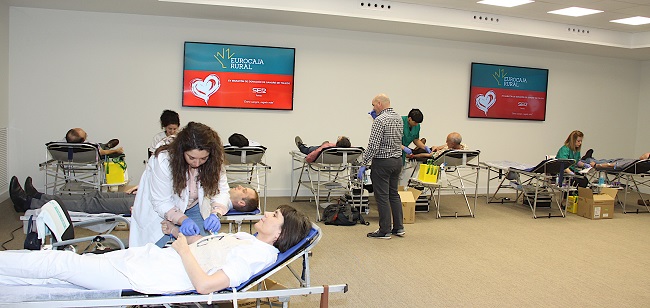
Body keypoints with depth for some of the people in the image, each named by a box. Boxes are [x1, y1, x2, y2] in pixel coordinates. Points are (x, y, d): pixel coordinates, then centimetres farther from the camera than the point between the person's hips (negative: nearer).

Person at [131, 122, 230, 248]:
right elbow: (161, 202, -25)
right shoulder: (163, 161, -30)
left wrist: (215, 213, -35)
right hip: (161, 213, -2)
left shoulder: (214, 161, -20)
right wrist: (183, 219, -40)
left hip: (193, 208, 3)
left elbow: (221, 190, -15)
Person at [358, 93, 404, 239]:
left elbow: (373, 146, -22)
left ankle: (384, 231, 5)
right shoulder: (398, 118, 9)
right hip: (397, 160, 9)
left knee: (382, 197, -1)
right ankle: (399, 227, 21)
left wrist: (363, 164, -15)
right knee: (394, 194, 16)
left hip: (382, 162, -9)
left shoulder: (380, 120, -17)